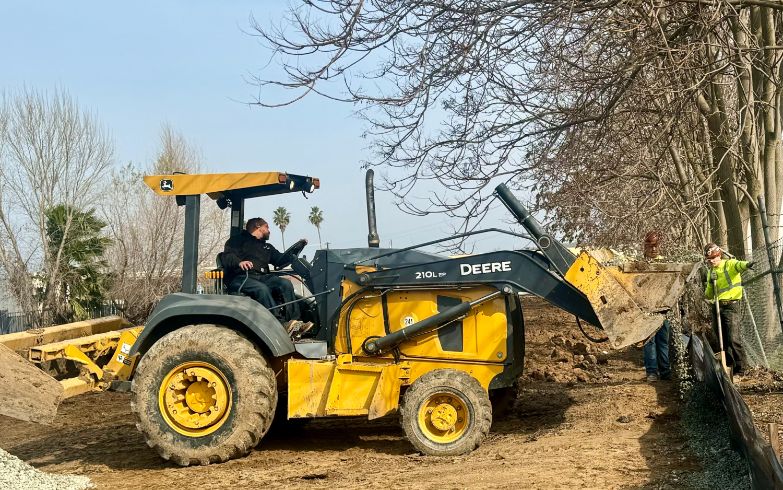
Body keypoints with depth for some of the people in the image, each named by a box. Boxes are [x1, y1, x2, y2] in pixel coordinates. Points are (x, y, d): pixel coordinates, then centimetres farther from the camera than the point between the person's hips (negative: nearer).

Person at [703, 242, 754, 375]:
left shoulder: (729, 264, -5)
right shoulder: (710, 272, 15)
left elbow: (738, 265, -31)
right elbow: (708, 294, 15)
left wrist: (745, 265, -55)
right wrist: (710, 283, -6)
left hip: (730, 305, -7)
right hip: (716, 307, 7)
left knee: (733, 338, -11)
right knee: (721, 338, 12)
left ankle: (741, 366, -2)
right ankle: (729, 364, 25)